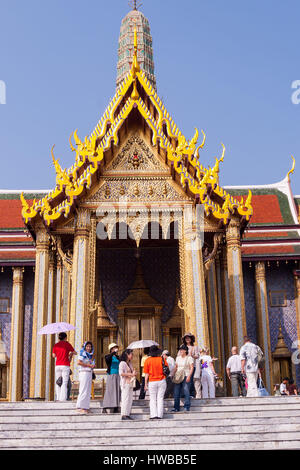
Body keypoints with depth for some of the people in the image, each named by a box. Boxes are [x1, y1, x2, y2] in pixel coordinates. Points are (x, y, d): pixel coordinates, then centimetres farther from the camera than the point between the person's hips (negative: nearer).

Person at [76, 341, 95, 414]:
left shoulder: (90, 355, 21)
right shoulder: (83, 353, -3)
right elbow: (79, 362, -15)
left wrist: (93, 366, 6)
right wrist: (89, 365, -12)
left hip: (89, 373, 8)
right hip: (84, 372, -8)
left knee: (88, 390, 7)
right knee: (84, 390, -12)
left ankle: (85, 407, 9)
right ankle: (80, 407, -11)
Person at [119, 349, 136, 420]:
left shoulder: (130, 363, 18)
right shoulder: (122, 363, -8)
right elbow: (121, 373, -19)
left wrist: (134, 374, 5)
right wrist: (131, 374, -18)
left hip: (130, 383, 8)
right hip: (125, 383, -8)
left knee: (130, 399, 6)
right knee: (125, 399, -9)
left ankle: (127, 414, 10)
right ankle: (123, 415, -7)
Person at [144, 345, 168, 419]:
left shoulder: (147, 360, -6)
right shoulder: (162, 359, -3)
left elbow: (146, 374, -5)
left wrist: (146, 384, 1)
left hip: (152, 382, -1)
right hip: (162, 381, 1)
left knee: (152, 399, 8)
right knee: (160, 399, 8)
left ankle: (153, 415, 2)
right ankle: (159, 415, 6)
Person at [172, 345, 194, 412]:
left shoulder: (189, 358, 0)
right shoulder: (178, 358, 16)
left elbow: (192, 368, -5)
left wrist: (189, 376, -15)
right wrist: (173, 374, 7)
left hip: (186, 376, -5)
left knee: (186, 391, -8)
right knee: (176, 392, 2)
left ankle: (187, 407, -1)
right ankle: (176, 407, 7)